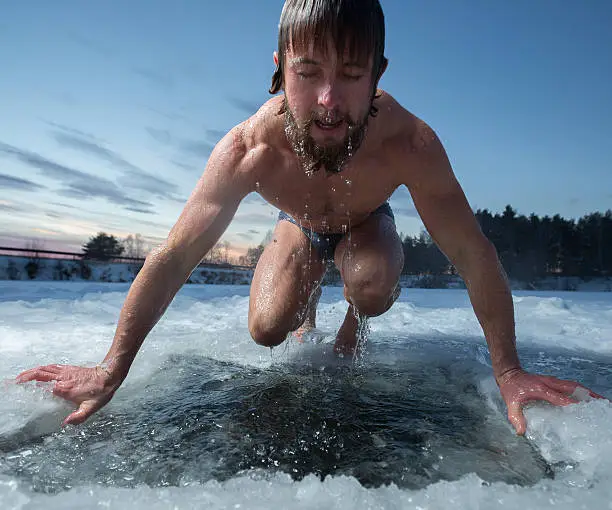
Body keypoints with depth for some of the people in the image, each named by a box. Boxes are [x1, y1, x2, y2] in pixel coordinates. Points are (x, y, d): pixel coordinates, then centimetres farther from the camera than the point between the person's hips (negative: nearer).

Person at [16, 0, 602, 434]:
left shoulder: (410, 144, -38)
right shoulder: (246, 149, -37)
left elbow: (472, 255, -29)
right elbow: (174, 257, -30)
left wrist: (508, 370, -28)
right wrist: (111, 368, -25)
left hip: (365, 224, -1)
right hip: (299, 225, 2)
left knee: (374, 289, -33)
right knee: (266, 329, -12)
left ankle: (352, 323, 7)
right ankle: (308, 303, 27)